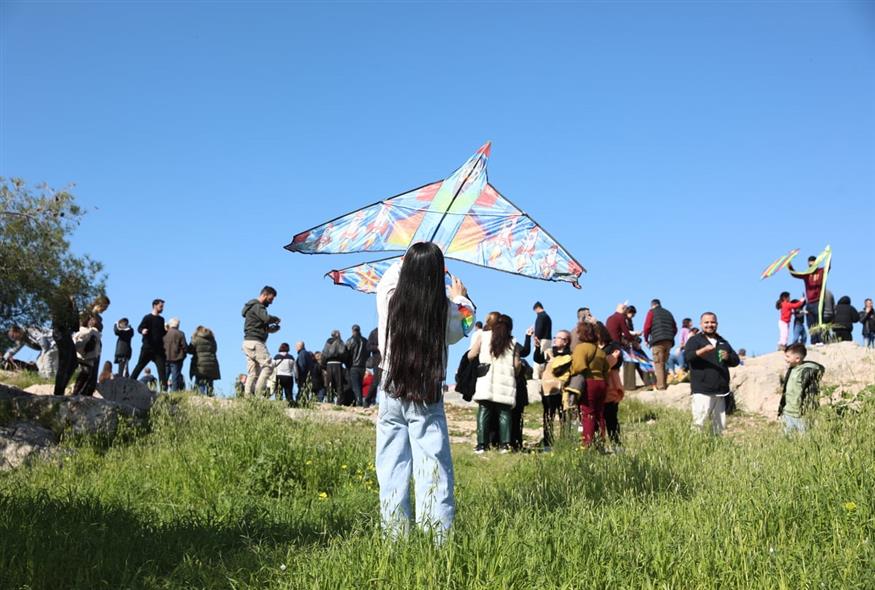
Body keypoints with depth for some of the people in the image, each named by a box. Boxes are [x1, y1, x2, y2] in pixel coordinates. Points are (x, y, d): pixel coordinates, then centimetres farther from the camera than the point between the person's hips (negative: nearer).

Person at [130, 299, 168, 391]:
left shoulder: (161, 319, 16)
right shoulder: (147, 317, -2)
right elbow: (139, 328, -10)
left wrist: (166, 331, 1)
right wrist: (143, 330, -33)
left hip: (159, 349, 5)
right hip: (147, 348, -5)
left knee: (162, 368, -4)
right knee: (140, 366, -1)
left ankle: (164, 388, -5)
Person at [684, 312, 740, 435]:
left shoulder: (723, 342, 22)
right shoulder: (694, 340, 4)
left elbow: (736, 360, 20)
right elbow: (688, 356, -14)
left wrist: (728, 357, -4)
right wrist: (703, 350, -33)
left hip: (720, 391, 6)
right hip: (702, 391, -6)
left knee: (720, 424, 9)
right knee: (699, 423, -16)